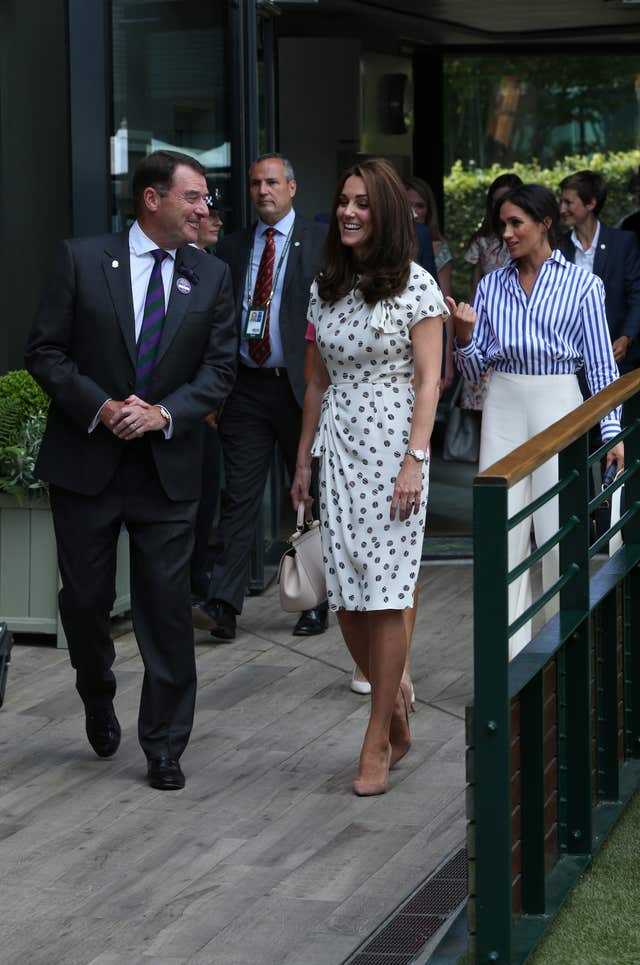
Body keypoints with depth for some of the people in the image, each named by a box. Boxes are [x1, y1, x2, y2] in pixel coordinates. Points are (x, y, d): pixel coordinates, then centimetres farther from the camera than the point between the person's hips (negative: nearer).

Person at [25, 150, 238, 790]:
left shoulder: (212, 277, 4)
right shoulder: (81, 261, -3)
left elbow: (219, 368, 2)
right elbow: (44, 351, -4)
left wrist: (164, 413, -14)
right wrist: (100, 408, -15)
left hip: (167, 466, 1)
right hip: (86, 459, -1)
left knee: (166, 608, 1)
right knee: (85, 599, 8)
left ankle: (164, 747, 11)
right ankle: (98, 701, 37)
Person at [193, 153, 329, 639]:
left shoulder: (322, 242, 0)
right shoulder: (232, 248, 12)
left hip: (301, 387, -3)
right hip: (246, 387, 3)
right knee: (239, 496, -3)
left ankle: (317, 603, 18)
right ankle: (223, 605, -7)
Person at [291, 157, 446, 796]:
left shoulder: (415, 286, -5)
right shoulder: (325, 287, 11)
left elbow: (428, 381, -8)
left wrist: (414, 461, -15)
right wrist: (303, 458, 17)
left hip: (391, 445, -5)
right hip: (338, 445, 5)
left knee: (383, 595, -5)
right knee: (345, 597, 3)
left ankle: (378, 743, 2)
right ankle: (395, 699, 25)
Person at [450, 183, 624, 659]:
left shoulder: (583, 285, 1)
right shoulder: (491, 286, 10)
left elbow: (602, 366, 1)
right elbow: (475, 369, 11)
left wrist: (613, 433, -5)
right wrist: (465, 334, -8)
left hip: (558, 406, -3)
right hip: (503, 409, 3)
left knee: (559, 534, -2)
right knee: (504, 534, 0)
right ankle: (512, 654, 6)